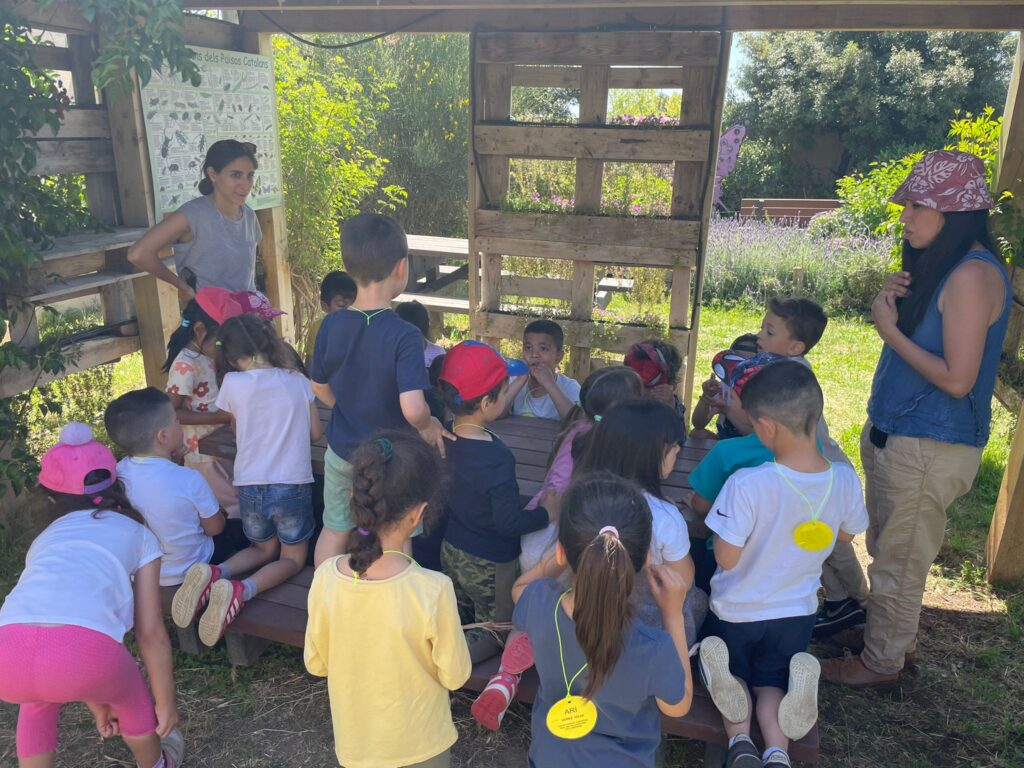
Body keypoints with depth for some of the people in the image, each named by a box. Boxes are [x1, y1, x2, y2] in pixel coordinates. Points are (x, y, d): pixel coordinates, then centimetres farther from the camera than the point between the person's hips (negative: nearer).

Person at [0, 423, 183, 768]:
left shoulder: (47, 537, 36)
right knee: (132, 699, 32)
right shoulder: (138, 534, 26)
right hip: (83, 647, -3)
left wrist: (96, 702, 53)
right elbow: (151, 633, 21)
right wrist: (165, 703, 35)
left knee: (39, 700, 40)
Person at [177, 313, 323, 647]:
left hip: (250, 487, 2)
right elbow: (316, 433, 8)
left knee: (264, 549, 27)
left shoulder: (233, 383, -4)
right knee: (293, 558, 16)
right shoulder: (297, 381, -1)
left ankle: (213, 573, -1)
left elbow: (237, 431, 13)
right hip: (294, 485, -2)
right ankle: (240, 591, -14)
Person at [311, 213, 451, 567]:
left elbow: (320, 388, 3)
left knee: (334, 531, 23)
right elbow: (413, 409, -34)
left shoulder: (331, 324, -10)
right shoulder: (404, 335, -27)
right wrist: (429, 426, -13)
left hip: (341, 449, 5)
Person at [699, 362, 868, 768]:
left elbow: (726, 558, -24)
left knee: (732, 675, 24)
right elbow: (846, 535, 4)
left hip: (738, 610, -3)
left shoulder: (747, 484, -33)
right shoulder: (845, 480, -16)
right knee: (771, 683, 24)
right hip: (797, 611, 3)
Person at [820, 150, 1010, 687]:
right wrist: (892, 303, -3)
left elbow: (957, 378, -23)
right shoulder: (937, 265, 9)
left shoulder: (972, 276, -21)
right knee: (888, 551, 21)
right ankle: (892, 636, 39)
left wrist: (889, 329, -17)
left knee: (898, 560, 6)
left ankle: (881, 662, 23)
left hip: (929, 448, -9)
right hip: (896, 433, 9)